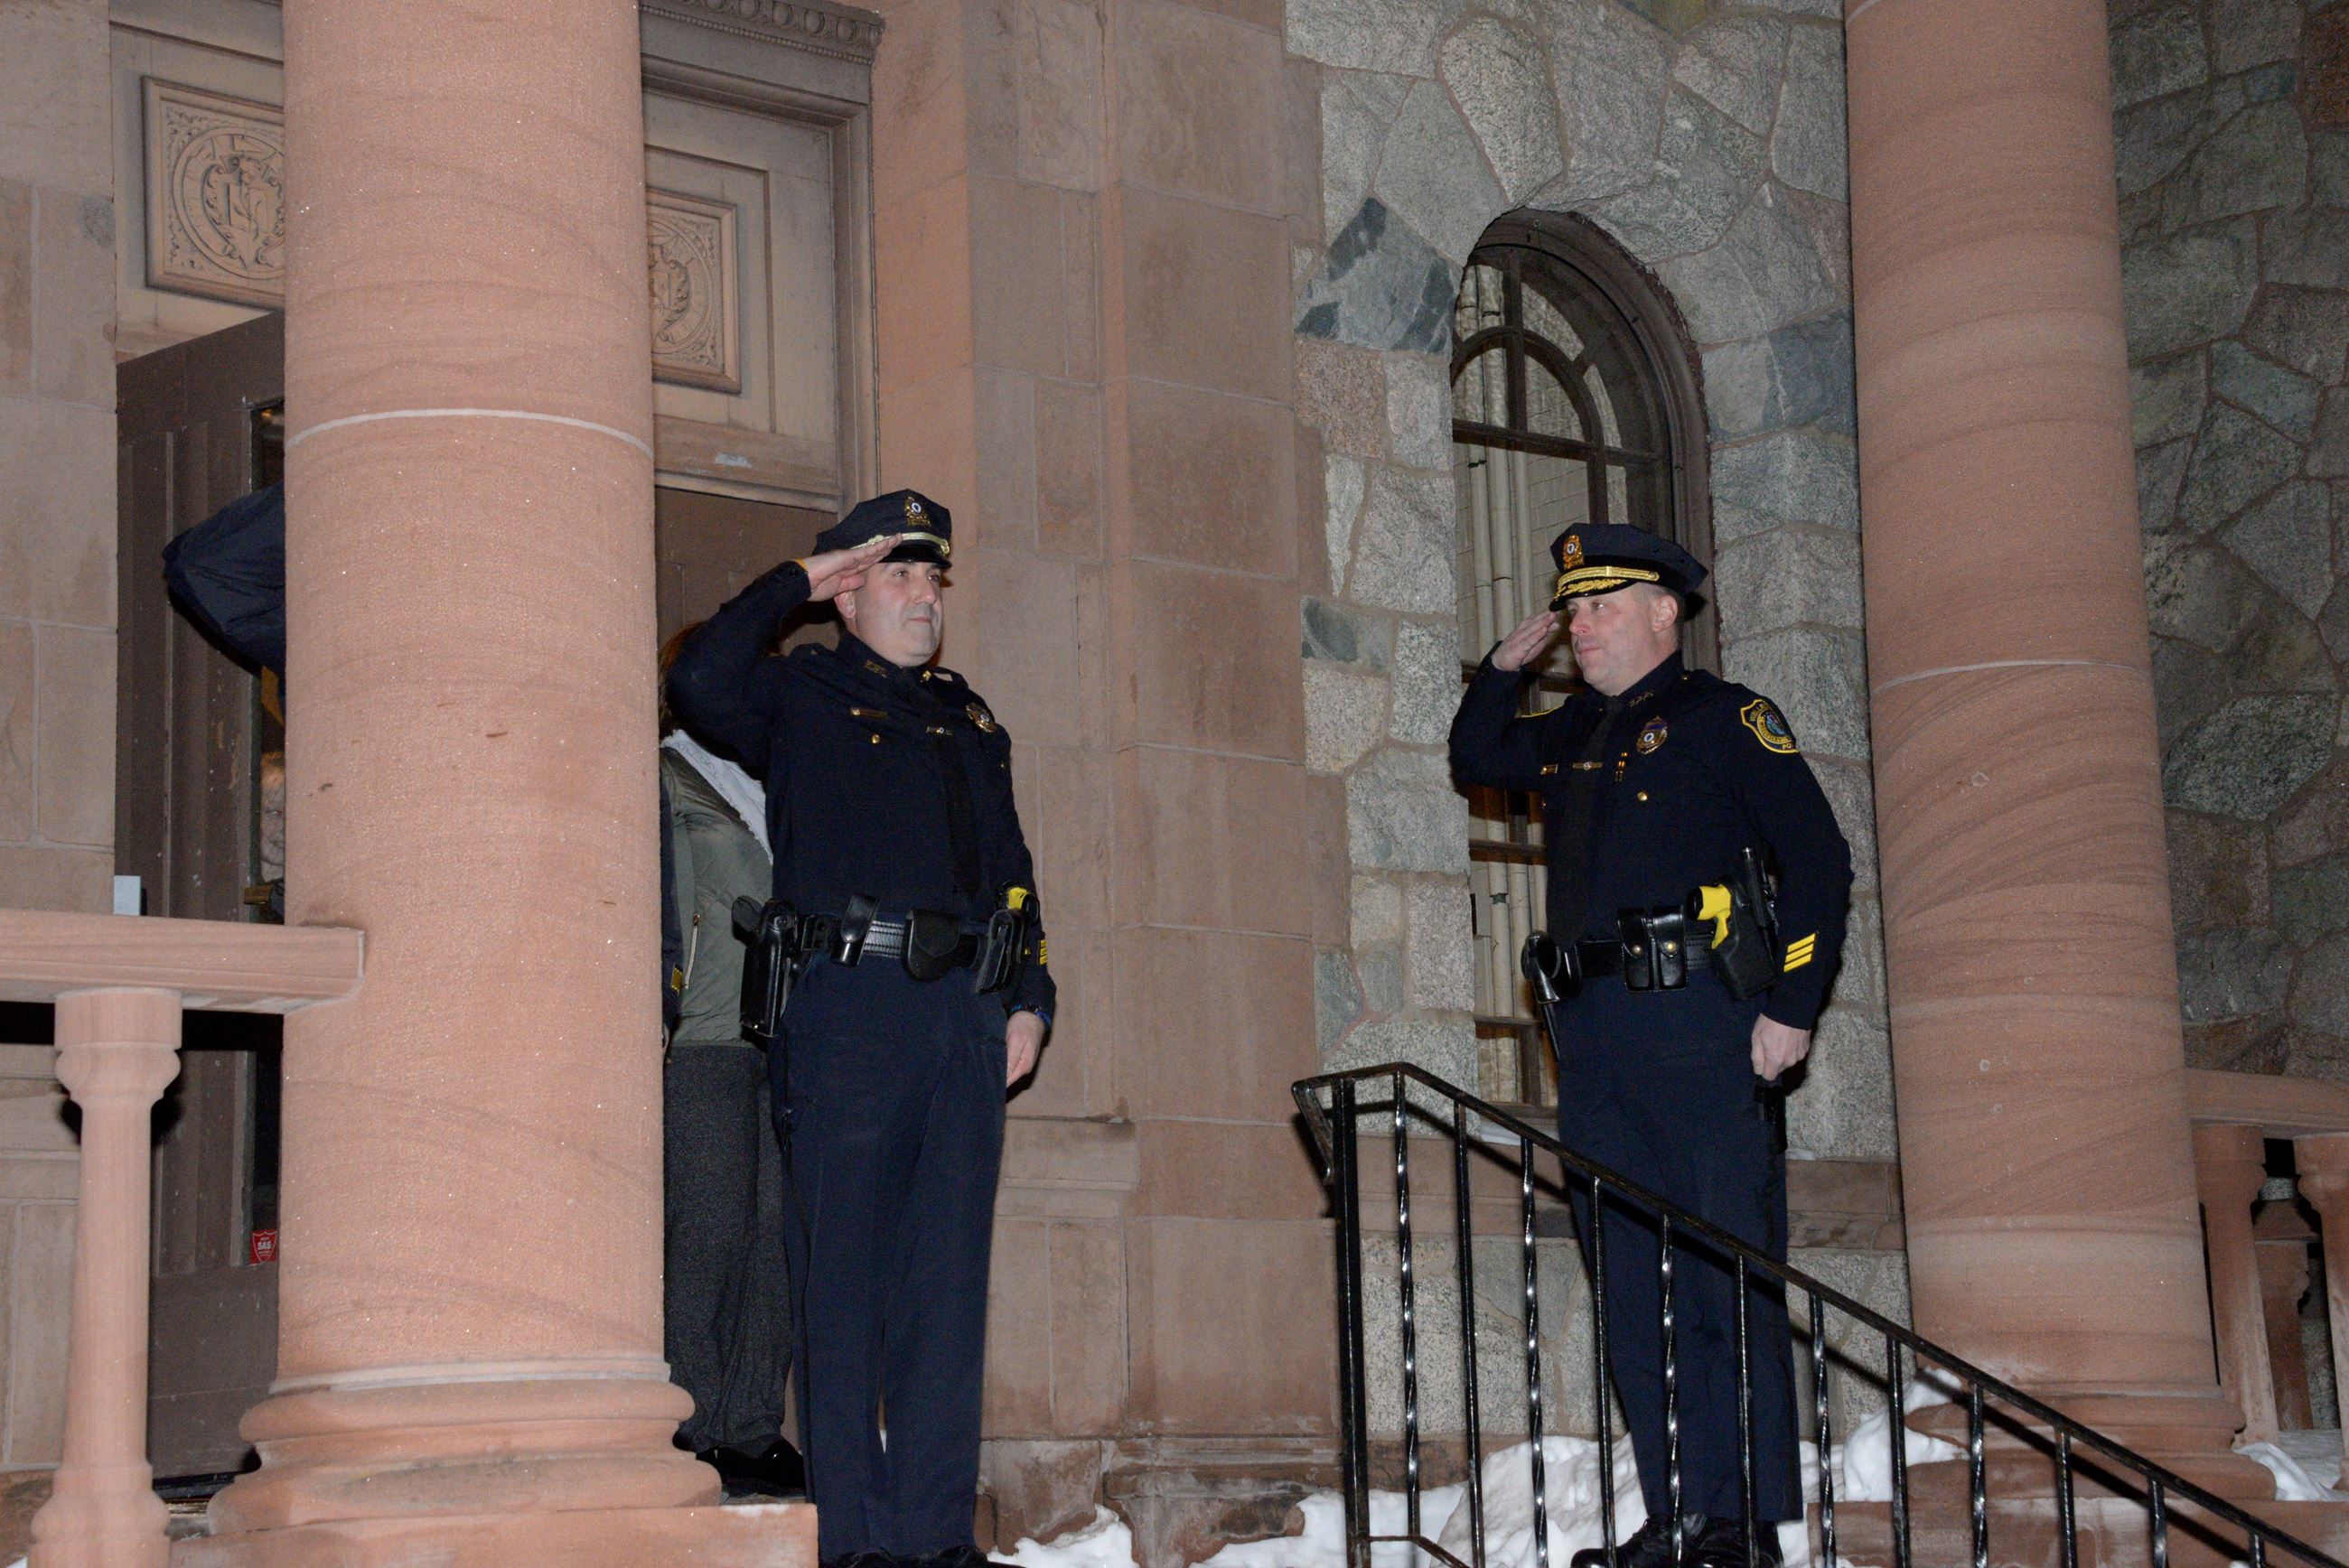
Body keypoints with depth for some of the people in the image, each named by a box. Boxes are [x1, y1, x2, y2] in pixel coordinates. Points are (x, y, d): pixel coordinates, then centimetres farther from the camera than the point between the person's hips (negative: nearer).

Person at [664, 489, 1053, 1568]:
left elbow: (1009, 866, 24)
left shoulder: (967, 718, 24)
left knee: (948, 1278, 4)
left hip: (965, 1009, 5)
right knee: (842, 1276, -4)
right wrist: (794, 583, -2)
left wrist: (1028, 997, 11)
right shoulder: (799, 694, 8)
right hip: (846, 1002, -5)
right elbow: (700, 683, -14)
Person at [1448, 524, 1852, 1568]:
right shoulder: (1572, 735, 20)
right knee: (1630, 1283, 6)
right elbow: (1476, 758, 37)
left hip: (1701, 1025, -7)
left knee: (1728, 1277, -6)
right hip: (1595, 1040, 7)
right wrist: (1505, 664, 20)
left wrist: (1792, 1010, -12)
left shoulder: (1724, 718, 1)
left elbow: (1819, 860, -5)